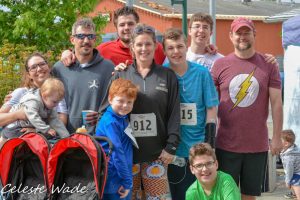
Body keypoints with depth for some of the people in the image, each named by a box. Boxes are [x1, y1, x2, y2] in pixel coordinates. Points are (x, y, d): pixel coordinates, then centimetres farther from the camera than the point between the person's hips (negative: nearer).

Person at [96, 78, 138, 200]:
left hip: (123, 179, 8)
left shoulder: (122, 118, 7)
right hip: (114, 182, -8)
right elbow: (117, 153, -22)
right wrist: (126, 181, -19)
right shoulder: (111, 122, -18)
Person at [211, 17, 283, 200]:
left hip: (258, 145, 0)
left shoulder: (268, 65, 0)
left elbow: (276, 103, 0)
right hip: (226, 144, 0)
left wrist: (277, 137, -2)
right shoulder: (220, 65, 0)